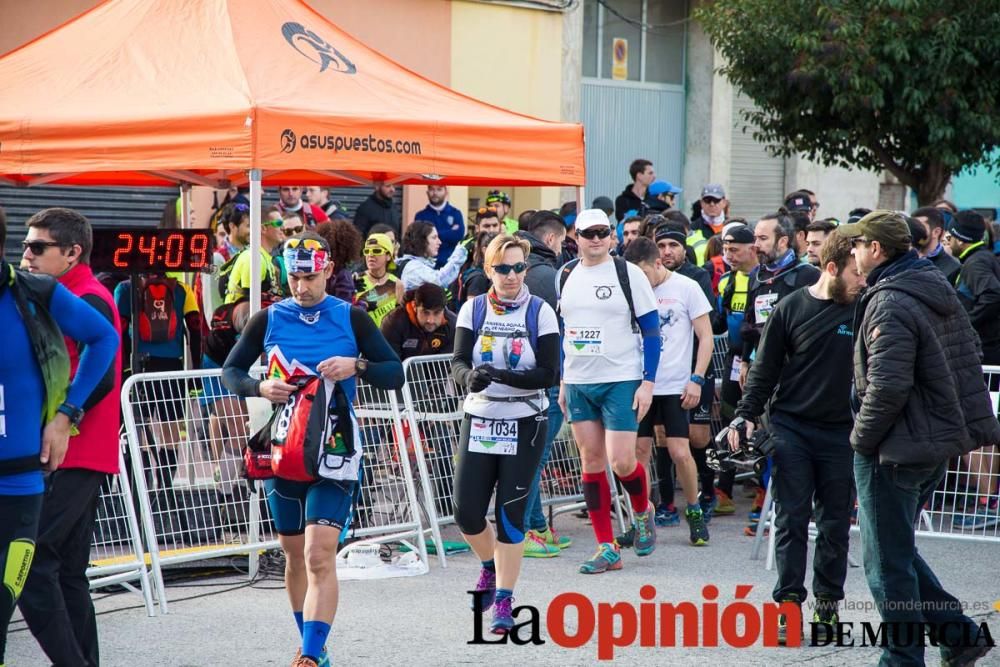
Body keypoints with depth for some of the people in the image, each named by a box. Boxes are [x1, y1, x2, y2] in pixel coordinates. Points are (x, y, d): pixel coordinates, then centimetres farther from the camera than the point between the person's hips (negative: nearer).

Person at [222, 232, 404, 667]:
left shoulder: (351, 318, 0)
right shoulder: (268, 319, 4)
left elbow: (395, 374, 1)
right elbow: (230, 372, 9)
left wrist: (358, 366, -19)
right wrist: (260, 388, -12)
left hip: (335, 451, -3)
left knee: (320, 556, -15)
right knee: (294, 552, 14)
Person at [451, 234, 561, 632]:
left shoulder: (539, 312, -4)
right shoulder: (473, 309, 2)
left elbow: (548, 374, -11)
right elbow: (458, 363, -5)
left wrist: (499, 375, -24)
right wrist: (470, 377, -28)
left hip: (525, 424, -2)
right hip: (478, 421, 2)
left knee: (510, 514, -5)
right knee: (466, 512, 1)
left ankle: (503, 600, 5)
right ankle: (490, 567, 32)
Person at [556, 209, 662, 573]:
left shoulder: (628, 273, -5)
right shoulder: (566, 275, 9)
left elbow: (652, 331, -4)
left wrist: (648, 382, -10)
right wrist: (563, 381, 15)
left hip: (621, 380, -5)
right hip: (578, 383, 5)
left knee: (621, 462, -12)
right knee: (591, 462, 4)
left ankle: (643, 513, 20)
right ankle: (607, 548, 9)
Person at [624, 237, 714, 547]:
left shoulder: (686, 288, -3)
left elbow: (706, 337, -1)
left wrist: (696, 379, -9)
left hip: (675, 385, -3)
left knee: (680, 452, -7)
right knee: (639, 450, 2)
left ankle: (694, 511, 13)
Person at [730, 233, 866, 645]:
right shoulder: (791, 309, 0)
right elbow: (765, 369, 5)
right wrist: (746, 415, -4)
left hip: (841, 433, 1)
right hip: (791, 428, -1)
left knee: (835, 524, 6)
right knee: (792, 521, -1)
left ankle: (827, 603, 16)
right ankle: (789, 605, 3)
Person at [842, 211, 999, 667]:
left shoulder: (889, 304, -20)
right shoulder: (940, 291, 10)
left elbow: (887, 387, -26)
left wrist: (862, 437, -12)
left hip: (895, 452, -10)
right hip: (939, 441, 10)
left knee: (888, 562, 2)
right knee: (900, 551, 21)